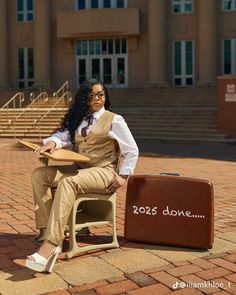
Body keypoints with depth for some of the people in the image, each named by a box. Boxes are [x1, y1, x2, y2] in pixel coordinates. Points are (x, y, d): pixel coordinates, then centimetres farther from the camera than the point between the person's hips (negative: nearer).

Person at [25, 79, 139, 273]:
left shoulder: (114, 120, 3)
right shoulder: (79, 120, 18)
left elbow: (132, 151, 2)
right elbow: (63, 135, 10)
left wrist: (123, 176, -8)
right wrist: (52, 142, -14)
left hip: (103, 172, -6)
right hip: (79, 169, 7)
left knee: (68, 182, -35)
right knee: (39, 174, -14)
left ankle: (50, 246, -43)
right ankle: (46, 230, -24)